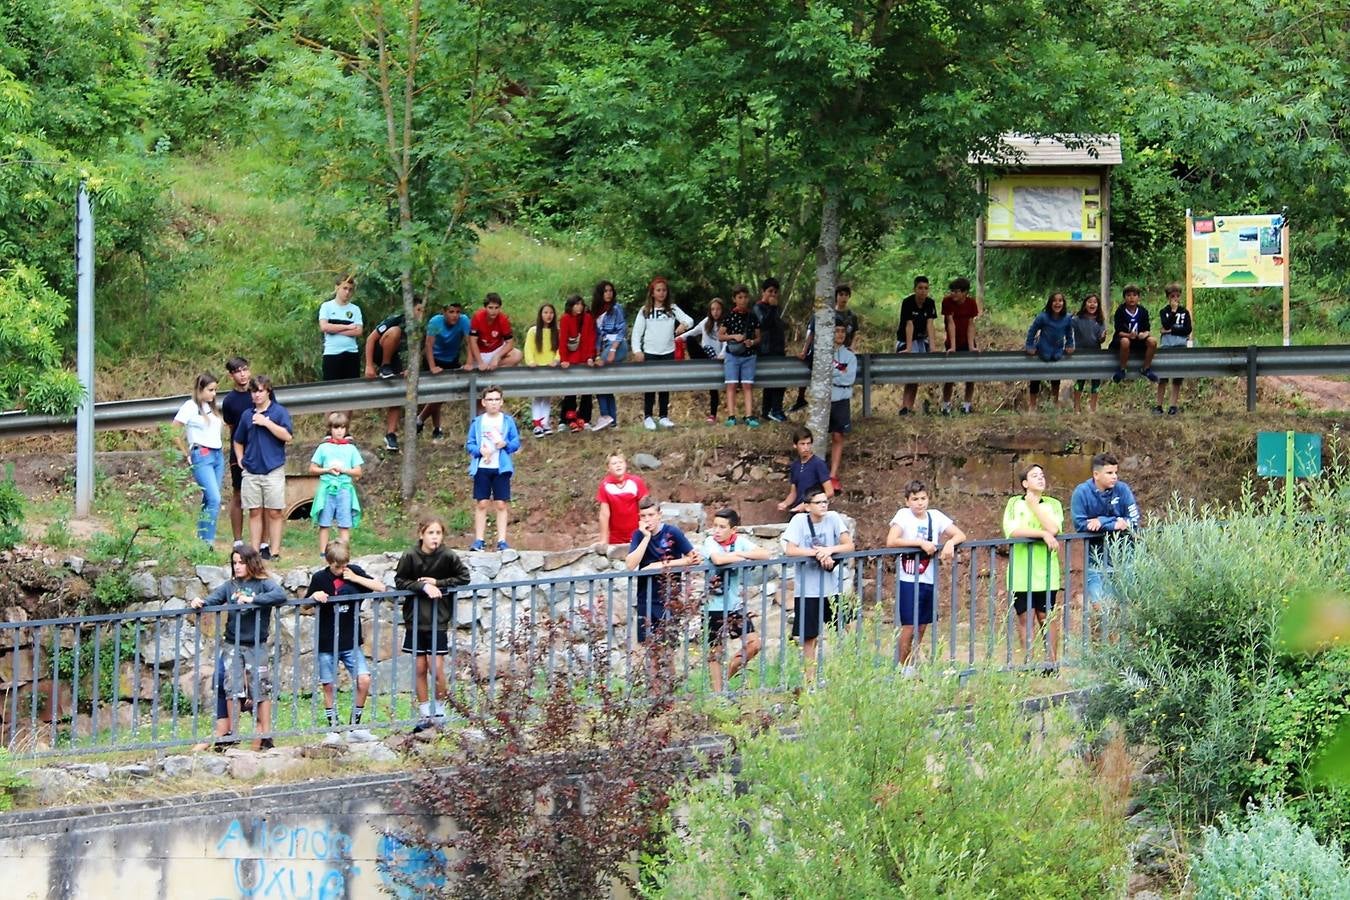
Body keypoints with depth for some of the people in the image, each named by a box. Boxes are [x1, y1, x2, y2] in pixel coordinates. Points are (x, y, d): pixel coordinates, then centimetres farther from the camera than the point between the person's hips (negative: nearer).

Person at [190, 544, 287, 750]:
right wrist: (199, 602, -25)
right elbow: (214, 598, -3)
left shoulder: (263, 584, -4)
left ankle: (266, 735, 6)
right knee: (233, 688, 1)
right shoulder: (230, 586, 7)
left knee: (260, 689, 1)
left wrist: (253, 600, -26)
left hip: (256, 646, -3)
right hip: (233, 645, 3)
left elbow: (280, 595, -22)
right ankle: (231, 732, 10)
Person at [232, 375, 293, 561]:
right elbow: (238, 441, 24)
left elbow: (287, 436, -13)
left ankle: (274, 551, 2)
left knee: (274, 513, -2)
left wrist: (266, 422, -14)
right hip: (251, 472, 4)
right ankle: (254, 551, 9)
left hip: (273, 470, -4)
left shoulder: (279, 412, 0)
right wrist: (241, 460, 10)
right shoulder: (247, 416, 12)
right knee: (254, 512, 6)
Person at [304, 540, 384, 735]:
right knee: (328, 687, 3)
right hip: (326, 644, -1)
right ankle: (333, 728, 15)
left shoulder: (354, 572, 1)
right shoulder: (319, 578, -3)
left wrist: (356, 579, -11)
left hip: (351, 643, 1)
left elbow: (381, 588, -1)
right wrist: (314, 597, -17)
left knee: (364, 680, -10)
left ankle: (355, 725, 4)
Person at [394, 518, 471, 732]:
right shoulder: (410, 557, -8)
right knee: (419, 668, 6)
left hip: (439, 620, -2)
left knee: (437, 668, -5)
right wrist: (422, 586, -18)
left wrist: (438, 583, -13)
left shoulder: (447, 556, -10)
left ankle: (439, 710, 14)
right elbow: (399, 581, -4)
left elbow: (464, 577, -2)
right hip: (415, 620, 2)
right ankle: (425, 714, 16)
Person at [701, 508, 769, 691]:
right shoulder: (710, 541, -10)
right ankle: (718, 692, 14)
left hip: (735, 605, 4)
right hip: (714, 606, -4)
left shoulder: (740, 541, 0)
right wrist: (740, 557, -16)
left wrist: (741, 553, -19)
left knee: (753, 644, -2)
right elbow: (718, 559, -31)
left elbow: (765, 554, -10)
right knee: (715, 651, 4)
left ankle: (726, 676, 17)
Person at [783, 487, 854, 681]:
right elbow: (791, 551, -14)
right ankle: (810, 678, 15)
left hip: (832, 588, 2)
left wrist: (829, 550, -21)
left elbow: (849, 546, -4)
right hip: (807, 590, -2)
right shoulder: (799, 520, -7)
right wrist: (819, 553, -21)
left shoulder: (833, 518, -2)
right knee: (809, 637, 5)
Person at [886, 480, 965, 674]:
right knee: (909, 627, -7)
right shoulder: (903, 515, -8)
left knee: (922, 626, 9)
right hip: (908, 581, -5)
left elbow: (961, 535, 6)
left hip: (929, 581, 5)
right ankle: (903, 667, 4)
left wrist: (950, 543, -16)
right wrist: (921, 543, -24)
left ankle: (912, 665, 21)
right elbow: (891, 541, -22)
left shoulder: (935, 516, 5)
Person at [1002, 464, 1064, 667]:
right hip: (1021, 572, 0)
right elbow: (1011, 530, -10)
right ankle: (1027, 661, 8)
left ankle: (1052, 660, 9)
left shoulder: (1053, 504, 9)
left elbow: (1053, 528, -9)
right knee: (1024, 616, 2)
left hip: (1045, 572, 0)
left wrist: (1034, 505, -5)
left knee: (1047, 616, 3)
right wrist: (1043, 534, -13)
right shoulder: (1015, 503, 6)